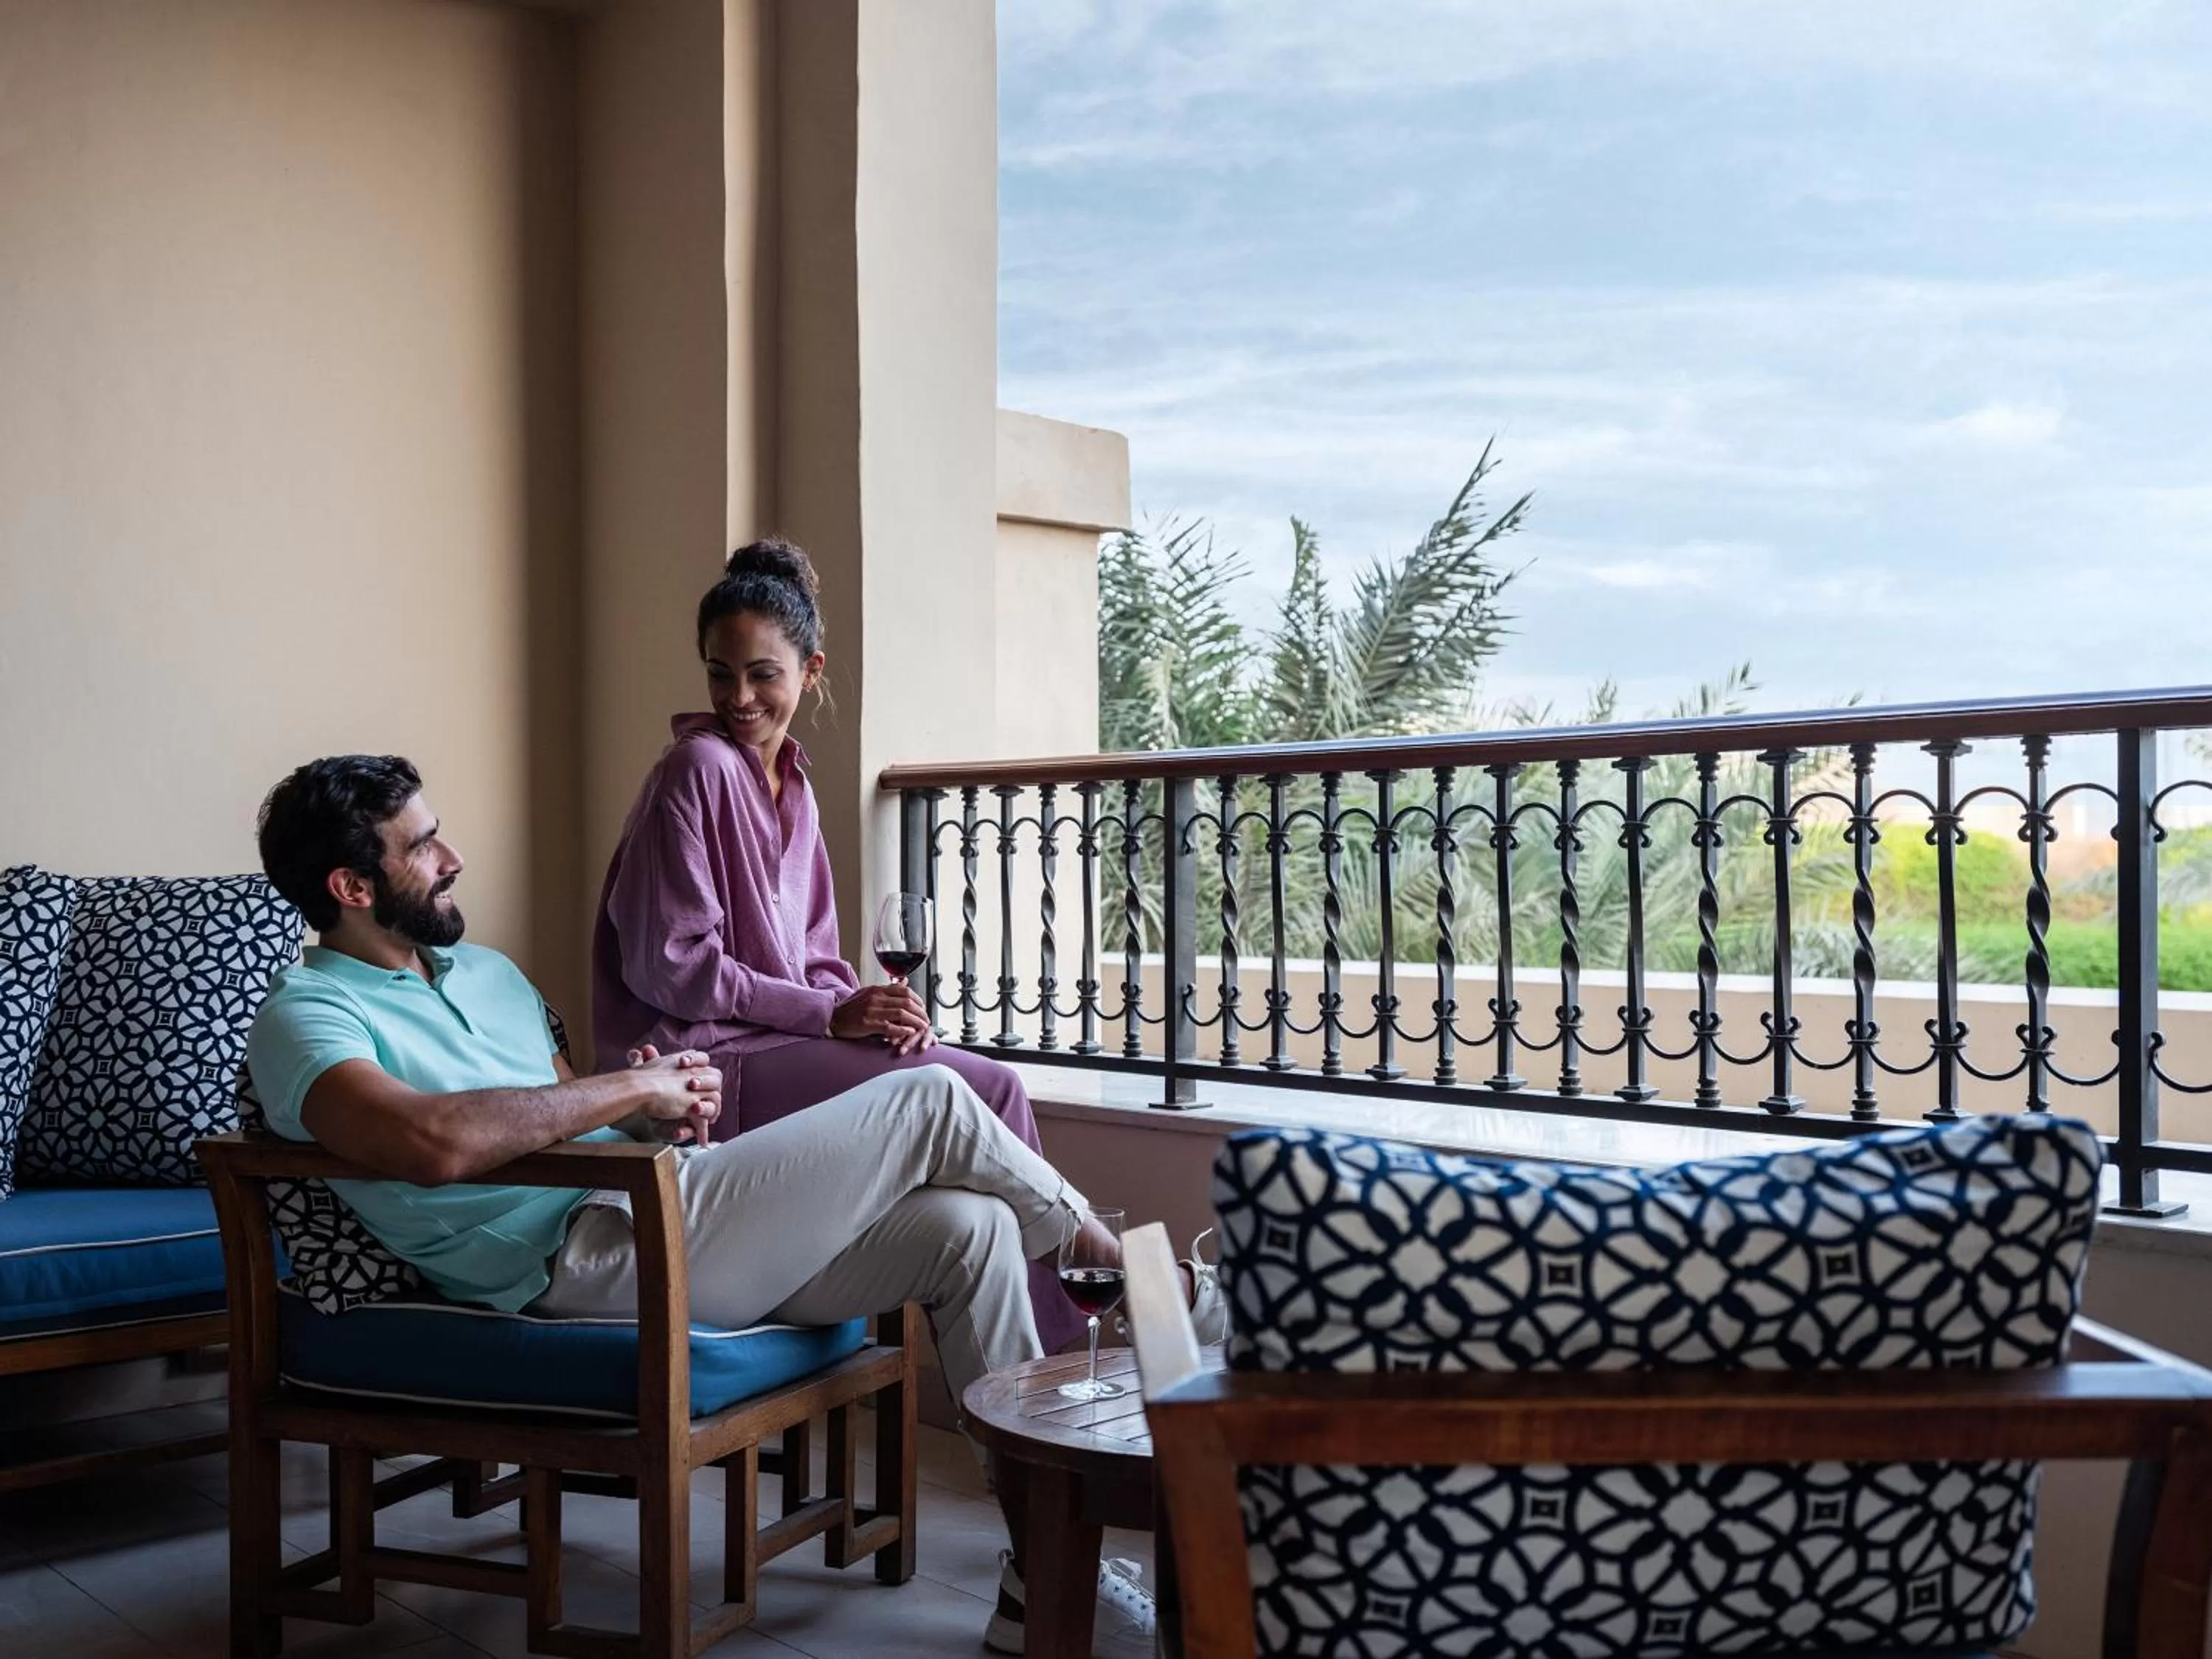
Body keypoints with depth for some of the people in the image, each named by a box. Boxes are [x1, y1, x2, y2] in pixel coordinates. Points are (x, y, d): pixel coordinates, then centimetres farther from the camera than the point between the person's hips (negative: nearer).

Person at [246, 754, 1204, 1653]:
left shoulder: (488, 973, 23)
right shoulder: (306, 1019, -5)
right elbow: (439, 1142, -26)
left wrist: (661, 1107, 2)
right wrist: (634, 1087, -16)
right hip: (583, 1258, -9)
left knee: (966, 1229, -6)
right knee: (927, 1103, -12)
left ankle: (1042, 1579, 1)